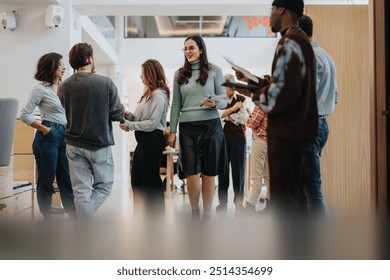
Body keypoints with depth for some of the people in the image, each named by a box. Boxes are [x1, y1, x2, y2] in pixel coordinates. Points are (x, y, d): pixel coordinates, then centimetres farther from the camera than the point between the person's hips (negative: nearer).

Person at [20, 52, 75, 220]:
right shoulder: (41, 89, -7)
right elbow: (24, 114, -9)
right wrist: (44, 129, -11)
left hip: (64, 137, 6)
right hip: (48, 137, -6)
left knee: (67, 179, 9)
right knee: (46, 181, 3)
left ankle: (75, 216, 13)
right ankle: (46, 219, 14)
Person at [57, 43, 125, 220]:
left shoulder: (63, 87, -3)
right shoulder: (106, 83, -12)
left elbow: (66, 114, 4)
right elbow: (117, 115, -9)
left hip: (74, 145, 3)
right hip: (100, 144, -3)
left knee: (81, 191, 8)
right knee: (104, 186, 14)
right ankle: (88, 217, -1)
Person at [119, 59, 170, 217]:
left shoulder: (159, 95, -13)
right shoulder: (149, 93, 15)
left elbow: (152, 123, -18)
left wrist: (129, 125, -15)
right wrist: (129, 116, -4)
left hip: (152, 140, -10)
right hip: (143, 140, 10)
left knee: (151, 180, -1)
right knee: (137, 180, 14)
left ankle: (157, 214, 10)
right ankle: (142, 216, 24)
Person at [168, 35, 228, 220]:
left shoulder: (214, 71, 4)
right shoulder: (179, 74, 12)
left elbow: (224, 101, 5)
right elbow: (176, 105, 11)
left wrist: (214, 103, -18)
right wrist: (172, 131, 7)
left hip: (210, 126, -1)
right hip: (187, 127, 1)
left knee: (209, 173, 3)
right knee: (191, 173, -4)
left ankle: (207, 215, 13)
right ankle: (194, 213, 14)